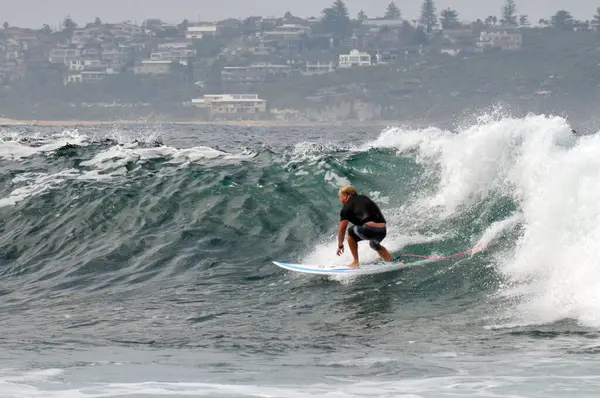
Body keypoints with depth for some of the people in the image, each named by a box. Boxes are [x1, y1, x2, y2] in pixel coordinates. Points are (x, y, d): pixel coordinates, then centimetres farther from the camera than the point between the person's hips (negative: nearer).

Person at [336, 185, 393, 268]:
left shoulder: (347, 206, 9)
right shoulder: (365, 198, 27)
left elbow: (341, 230, 9)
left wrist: (340, 245, 23)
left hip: (368, 229, -7)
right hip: (382, 231, 7)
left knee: (351, 232, 23)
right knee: (375, 245, 37)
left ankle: (355, 262, 19)